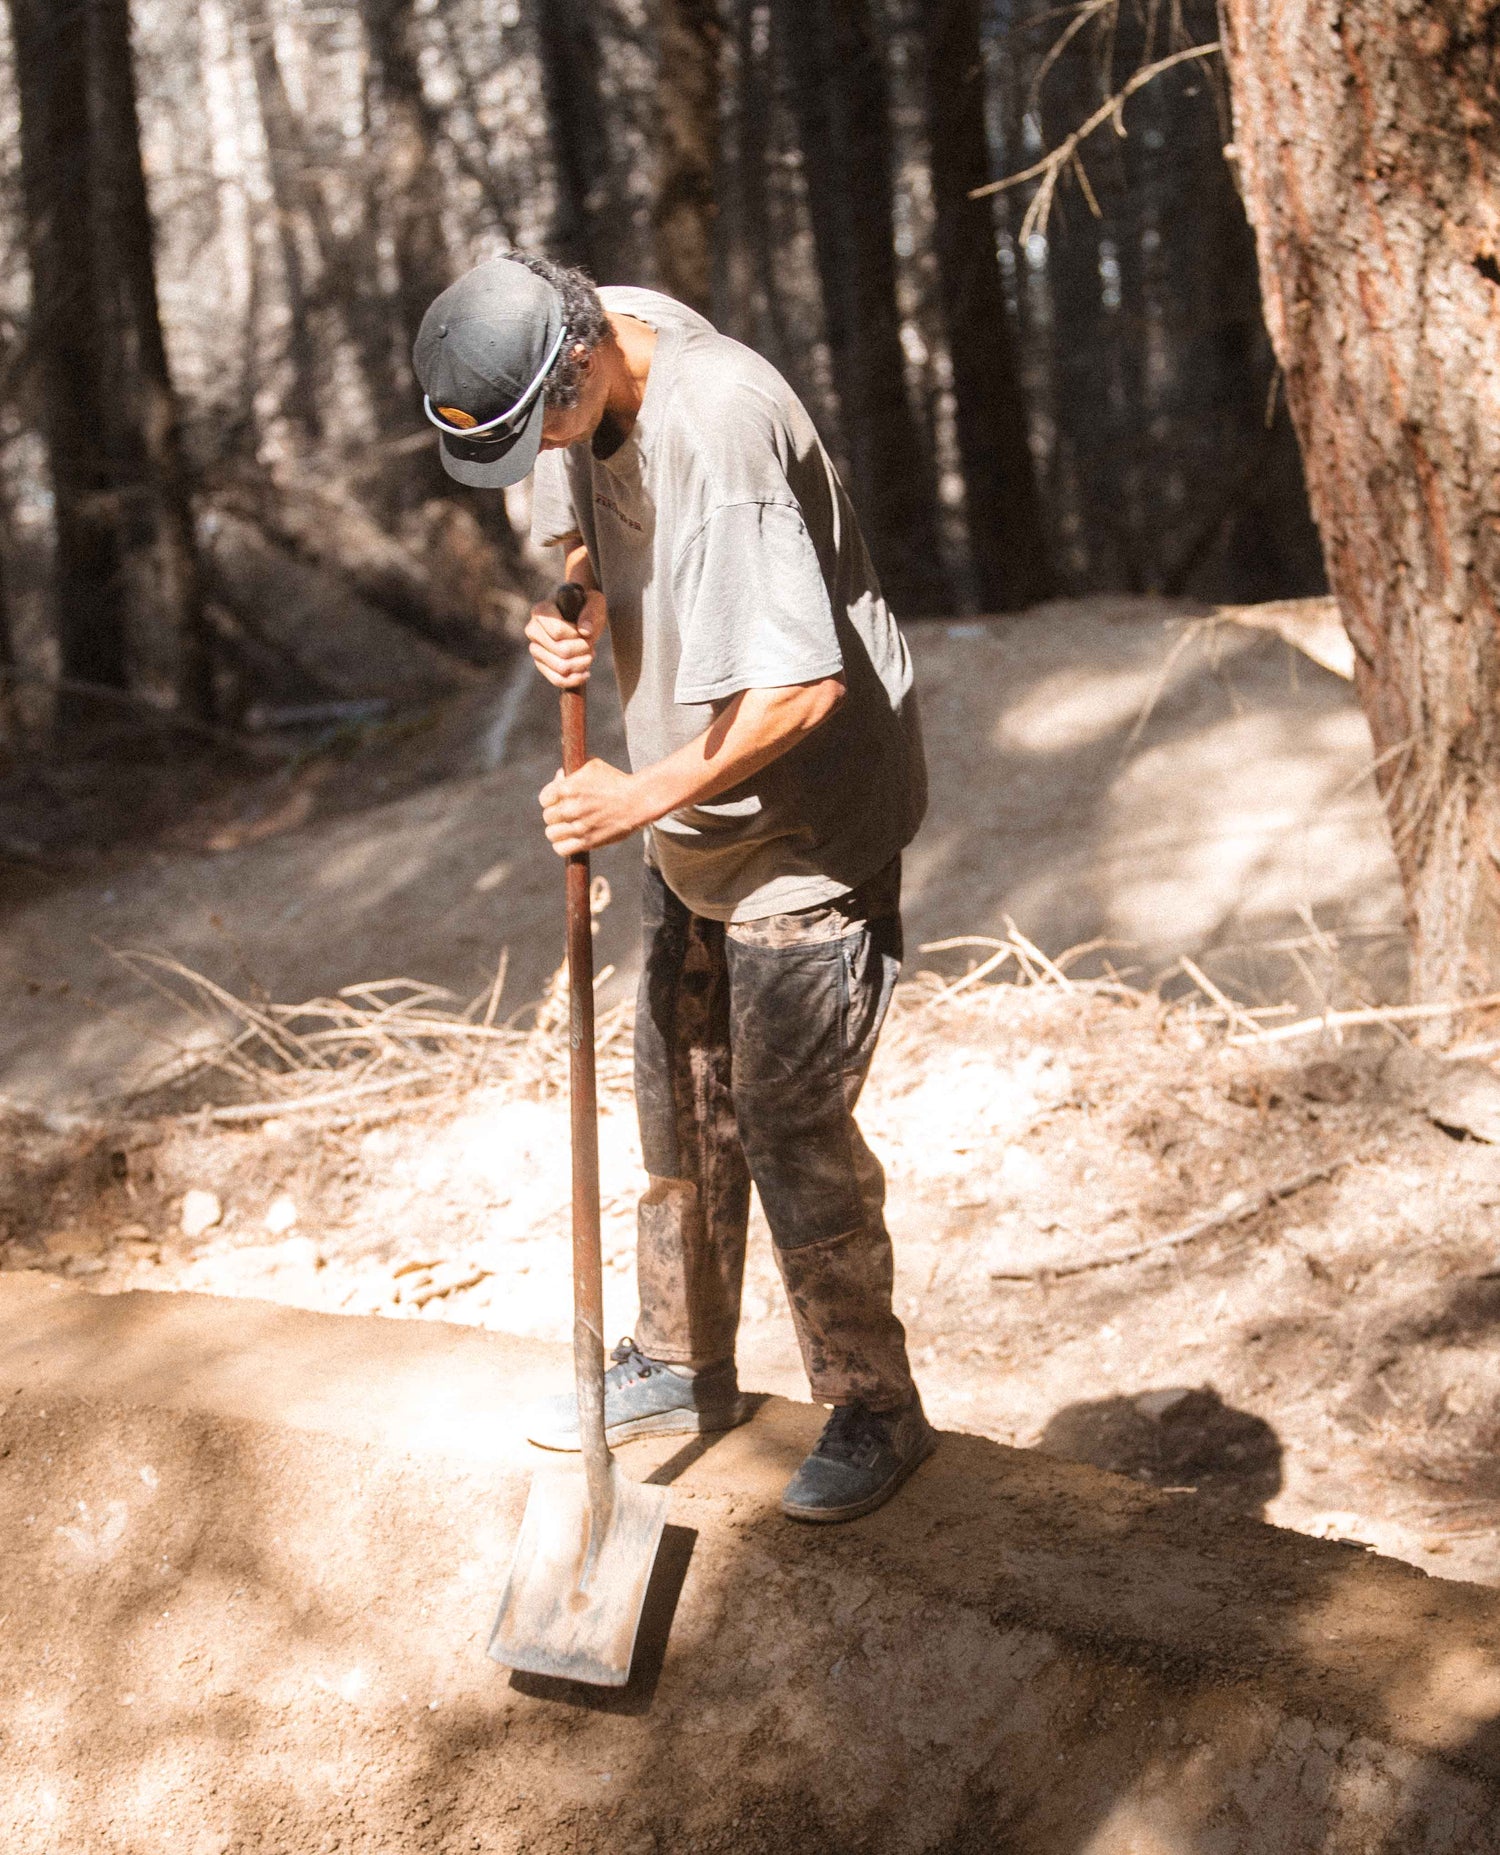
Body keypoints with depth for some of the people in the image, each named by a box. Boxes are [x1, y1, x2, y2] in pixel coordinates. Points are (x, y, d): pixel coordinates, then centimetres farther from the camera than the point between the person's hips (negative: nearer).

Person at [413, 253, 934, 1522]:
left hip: (805, 827, -9)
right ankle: (681, 1367, 33)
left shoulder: (719, 430, -31)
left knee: (792, 1131, -3)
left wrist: (645, 798, -25)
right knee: (681, 1104, 17)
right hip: (697, 822, 9)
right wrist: (582, 613, -7)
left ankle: (875, 1411, 13)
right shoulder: (585, 356, -3)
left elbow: (805, 684, -33)